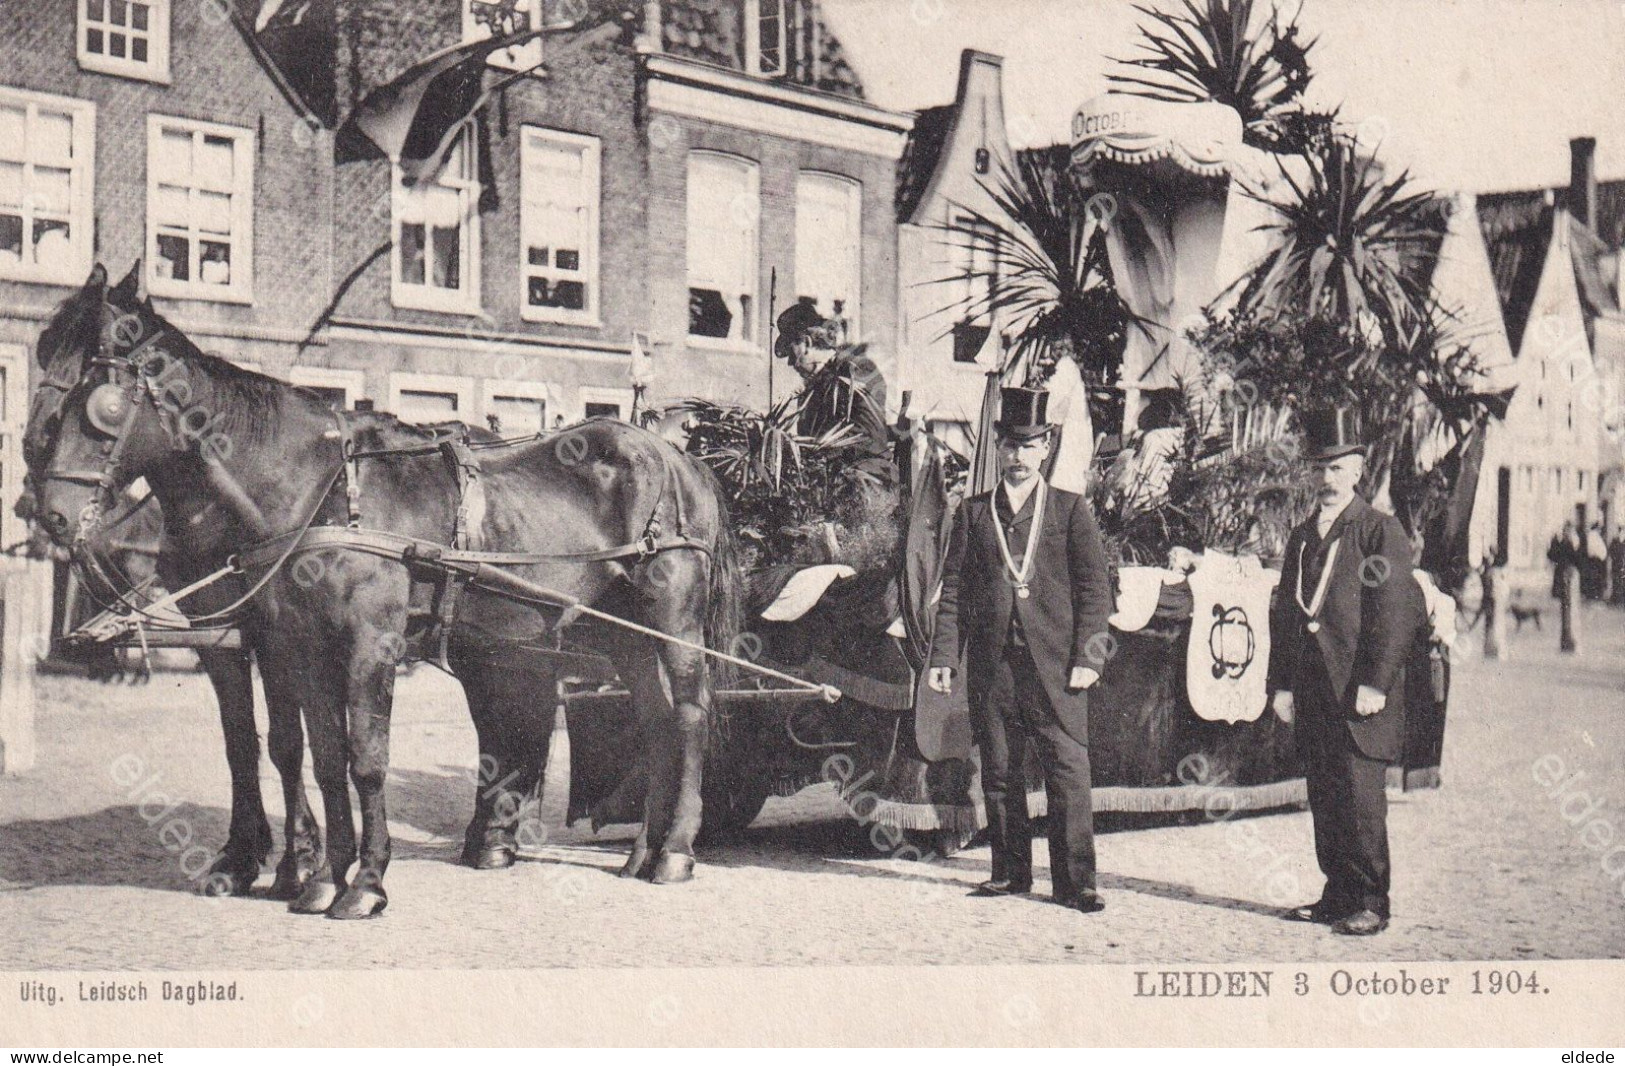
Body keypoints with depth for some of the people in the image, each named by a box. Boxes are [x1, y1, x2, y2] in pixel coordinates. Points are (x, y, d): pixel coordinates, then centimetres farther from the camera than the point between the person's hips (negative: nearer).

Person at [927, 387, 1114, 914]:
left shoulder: (1071, 510, 6)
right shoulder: (973, 513, 12)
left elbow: (1095, 588, 2)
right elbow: (954, 589, 10)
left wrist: (1088, 656, -7)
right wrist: (944, 656, 2)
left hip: (1054, 662, -2)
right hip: (992, 662, 2)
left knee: (1068, 768, -6)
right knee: (999, 771, 8)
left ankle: (1075, 880, -2)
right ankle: (1010, 872, 19)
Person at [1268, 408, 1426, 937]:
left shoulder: (1381, 530, -2)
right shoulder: (1301, 537, 17)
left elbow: (1398, 610, -9)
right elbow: (1283, 612, 18)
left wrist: (1375, 683, -15)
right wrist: (1281, 684, 11)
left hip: (1358, 692, -6)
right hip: (1311, 692, 6)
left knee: (1360, 797, -5)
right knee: (1323, 797, 9)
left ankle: (1370, 904, 2)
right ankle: (1338, 894, 18)